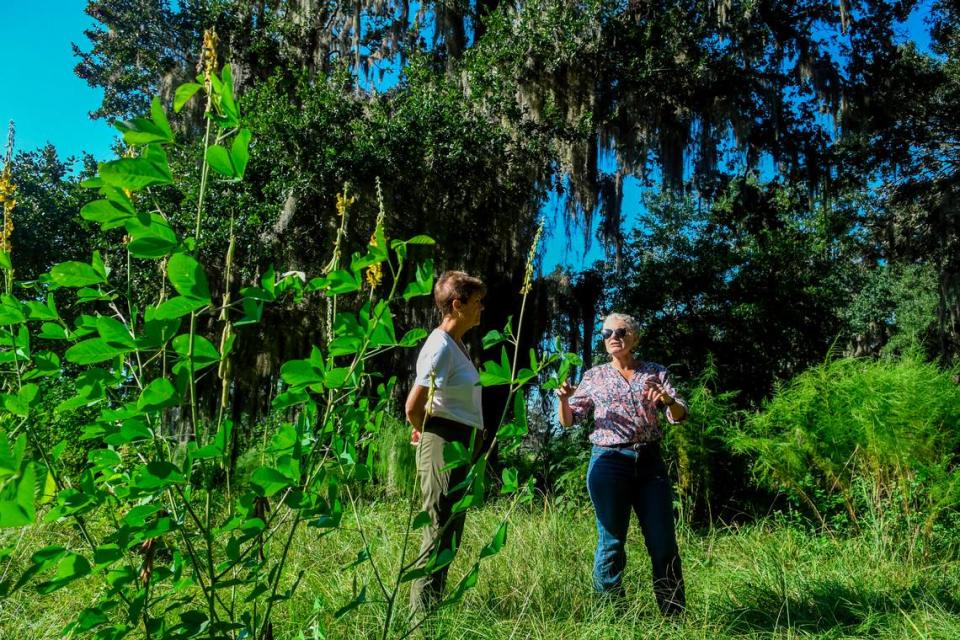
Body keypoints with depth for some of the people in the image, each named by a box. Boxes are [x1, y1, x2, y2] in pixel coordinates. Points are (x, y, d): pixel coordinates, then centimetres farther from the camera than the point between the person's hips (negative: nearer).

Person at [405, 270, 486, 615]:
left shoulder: (456, 344, 13)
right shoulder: (441, 347, -17)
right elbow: (413, 408, -21)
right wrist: (428, 435, -5)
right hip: (444, 446, -10)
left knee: (449, 533, 16)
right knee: (441, 533, -3)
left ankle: (428, 609, 27)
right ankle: (422, 612, 7)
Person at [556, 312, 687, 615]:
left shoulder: (655, 372, 10)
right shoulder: (594, 376, 9)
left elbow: (679, 415, 3)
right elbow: (569, 420, 11)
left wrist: (667, 400, -18)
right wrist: (564, 399, -10)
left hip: (650, 461, 1)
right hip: (608, 462, -1)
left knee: (664, 542, 1)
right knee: (612, 540, 2)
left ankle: (675, 616, 14)